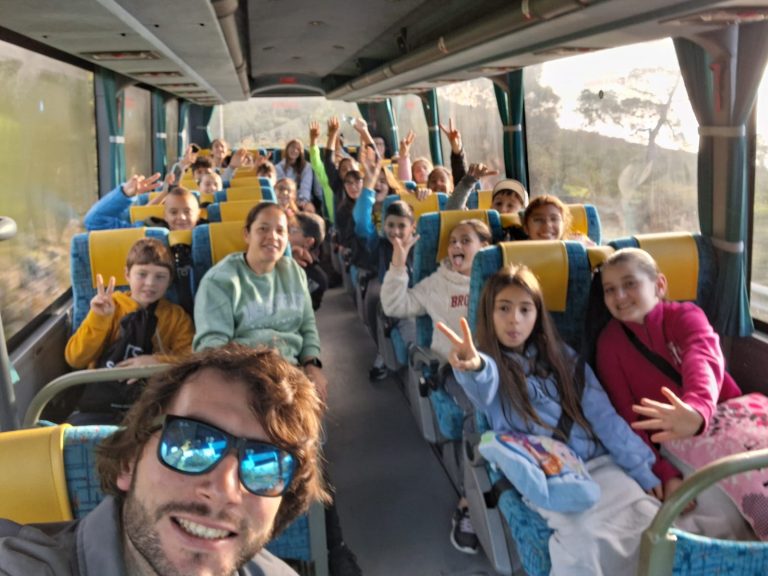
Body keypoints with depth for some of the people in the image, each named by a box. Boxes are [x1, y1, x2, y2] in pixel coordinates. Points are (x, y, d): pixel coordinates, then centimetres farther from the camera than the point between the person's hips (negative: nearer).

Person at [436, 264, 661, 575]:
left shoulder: (562, 356, 13)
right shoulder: (489, 363, 1)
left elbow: (605, 417, 8)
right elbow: (483, 389, -25)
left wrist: (648, 477, 1)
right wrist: (474, 367, -51)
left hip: (599, 463, 4)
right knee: (586, 537, -32)